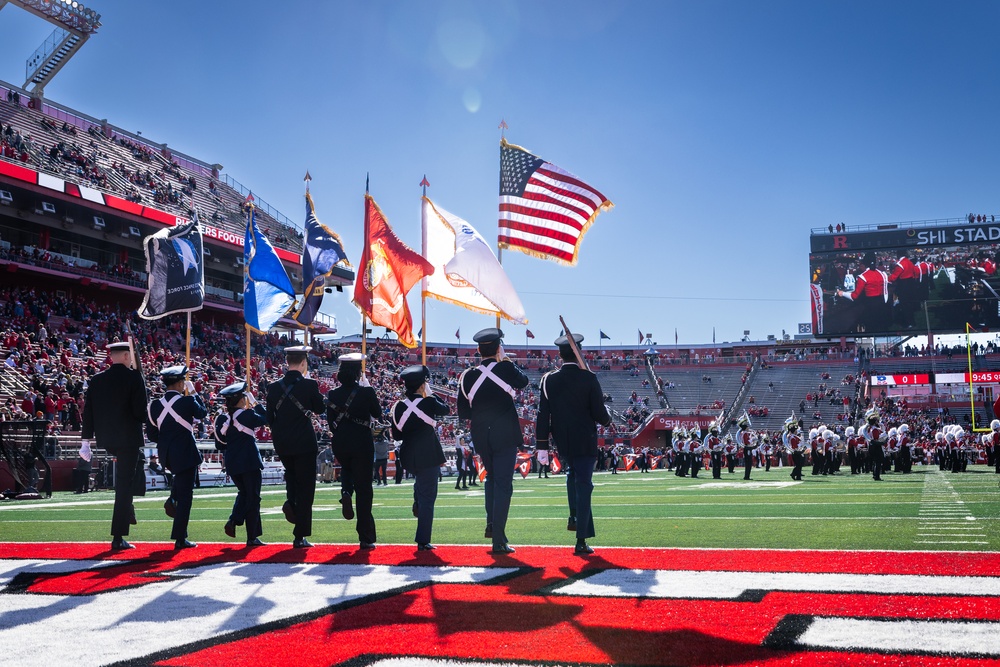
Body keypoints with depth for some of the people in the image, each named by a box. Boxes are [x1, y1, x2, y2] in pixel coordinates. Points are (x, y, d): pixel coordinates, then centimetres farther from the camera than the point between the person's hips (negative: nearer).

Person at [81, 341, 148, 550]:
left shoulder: (96, 380, 4)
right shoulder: (134, 377, -11)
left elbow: (88, 413, 5)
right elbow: (141, 411, -16)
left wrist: (86, 441, 9)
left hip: (106, 439, 6)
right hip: (129, 438, -5)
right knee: (125, 485, -1)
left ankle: (127, 509, 31)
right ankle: (118, 538, 0)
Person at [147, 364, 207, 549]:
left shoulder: (155, 405, 0)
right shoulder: (187, 401, -14)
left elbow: (153, 435, 6)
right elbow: (203, 412, 7)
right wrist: (194, 392, 14)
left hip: (166, 455, 5)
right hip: (185, 454, -5)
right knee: (185, 496, 2)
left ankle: (173, 498, 18)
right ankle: (180, 539, 3)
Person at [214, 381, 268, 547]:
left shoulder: (221, 418, 2)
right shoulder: (247, 415, -14)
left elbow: (220, 444, 9)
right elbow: (265, 419, 3)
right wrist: (255, 403, 11)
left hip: (232, 464, 5)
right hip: (250, 462, -5)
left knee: (243, 493, 24)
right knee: (253, 498, 3)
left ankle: (233, 521, 2)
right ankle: (252, 537, 5)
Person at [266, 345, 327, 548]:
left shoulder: (274, 387, 1)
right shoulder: (309, 385, -11)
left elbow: (269, 418, 6)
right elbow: (320, 409, 4)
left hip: (282, 444, 4)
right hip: (305, 443, -4)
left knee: (291, 473, 32)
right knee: (305, 487, 3)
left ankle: (290, 501, 3)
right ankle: (300, 537, 2)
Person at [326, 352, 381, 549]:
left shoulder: (333, 395, -2)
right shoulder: (366, 392, -11)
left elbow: (330, 423, 5)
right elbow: (378, 414, 4)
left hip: (340, 444, 3)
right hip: (362, 444, -3)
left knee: (347, 469, 35)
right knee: (364, 489, 2)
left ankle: (346, 492, 2)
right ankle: (366, 538, 3)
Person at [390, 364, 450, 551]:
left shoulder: (399, 406, 1)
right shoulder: (428, 403, -12)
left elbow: (396, 435, 6)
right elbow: (446, 409, 8)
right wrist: (431, 395, 15)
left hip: (409, 456, 5)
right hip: (429, 456, -5)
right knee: (428, 497, 0)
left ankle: (417, 502, 23)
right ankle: (423, 541, -1)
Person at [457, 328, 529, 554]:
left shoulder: (468, 376, 0)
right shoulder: (505, 368, -9)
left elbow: (463, 412, 4)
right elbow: (523, 381, 13)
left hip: (481, 438, 4)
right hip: (505, 436, -4)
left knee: (491, 477, 26)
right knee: (503, 485, -1)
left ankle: (491, 524, 20)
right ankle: (498, 540, -4)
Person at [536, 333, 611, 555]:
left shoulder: (548, 380, -4)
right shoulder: (589, 378, -12)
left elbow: (543, 415, -3)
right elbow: (599, 413, -11)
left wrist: (542, 445, 2)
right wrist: (607, 421, 12)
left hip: (561, 442, 3)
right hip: (585, 442, -3)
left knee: (573, 473, 31)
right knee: (583, 486, 2)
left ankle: (574, 517, 25)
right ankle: (581, 541, 1)